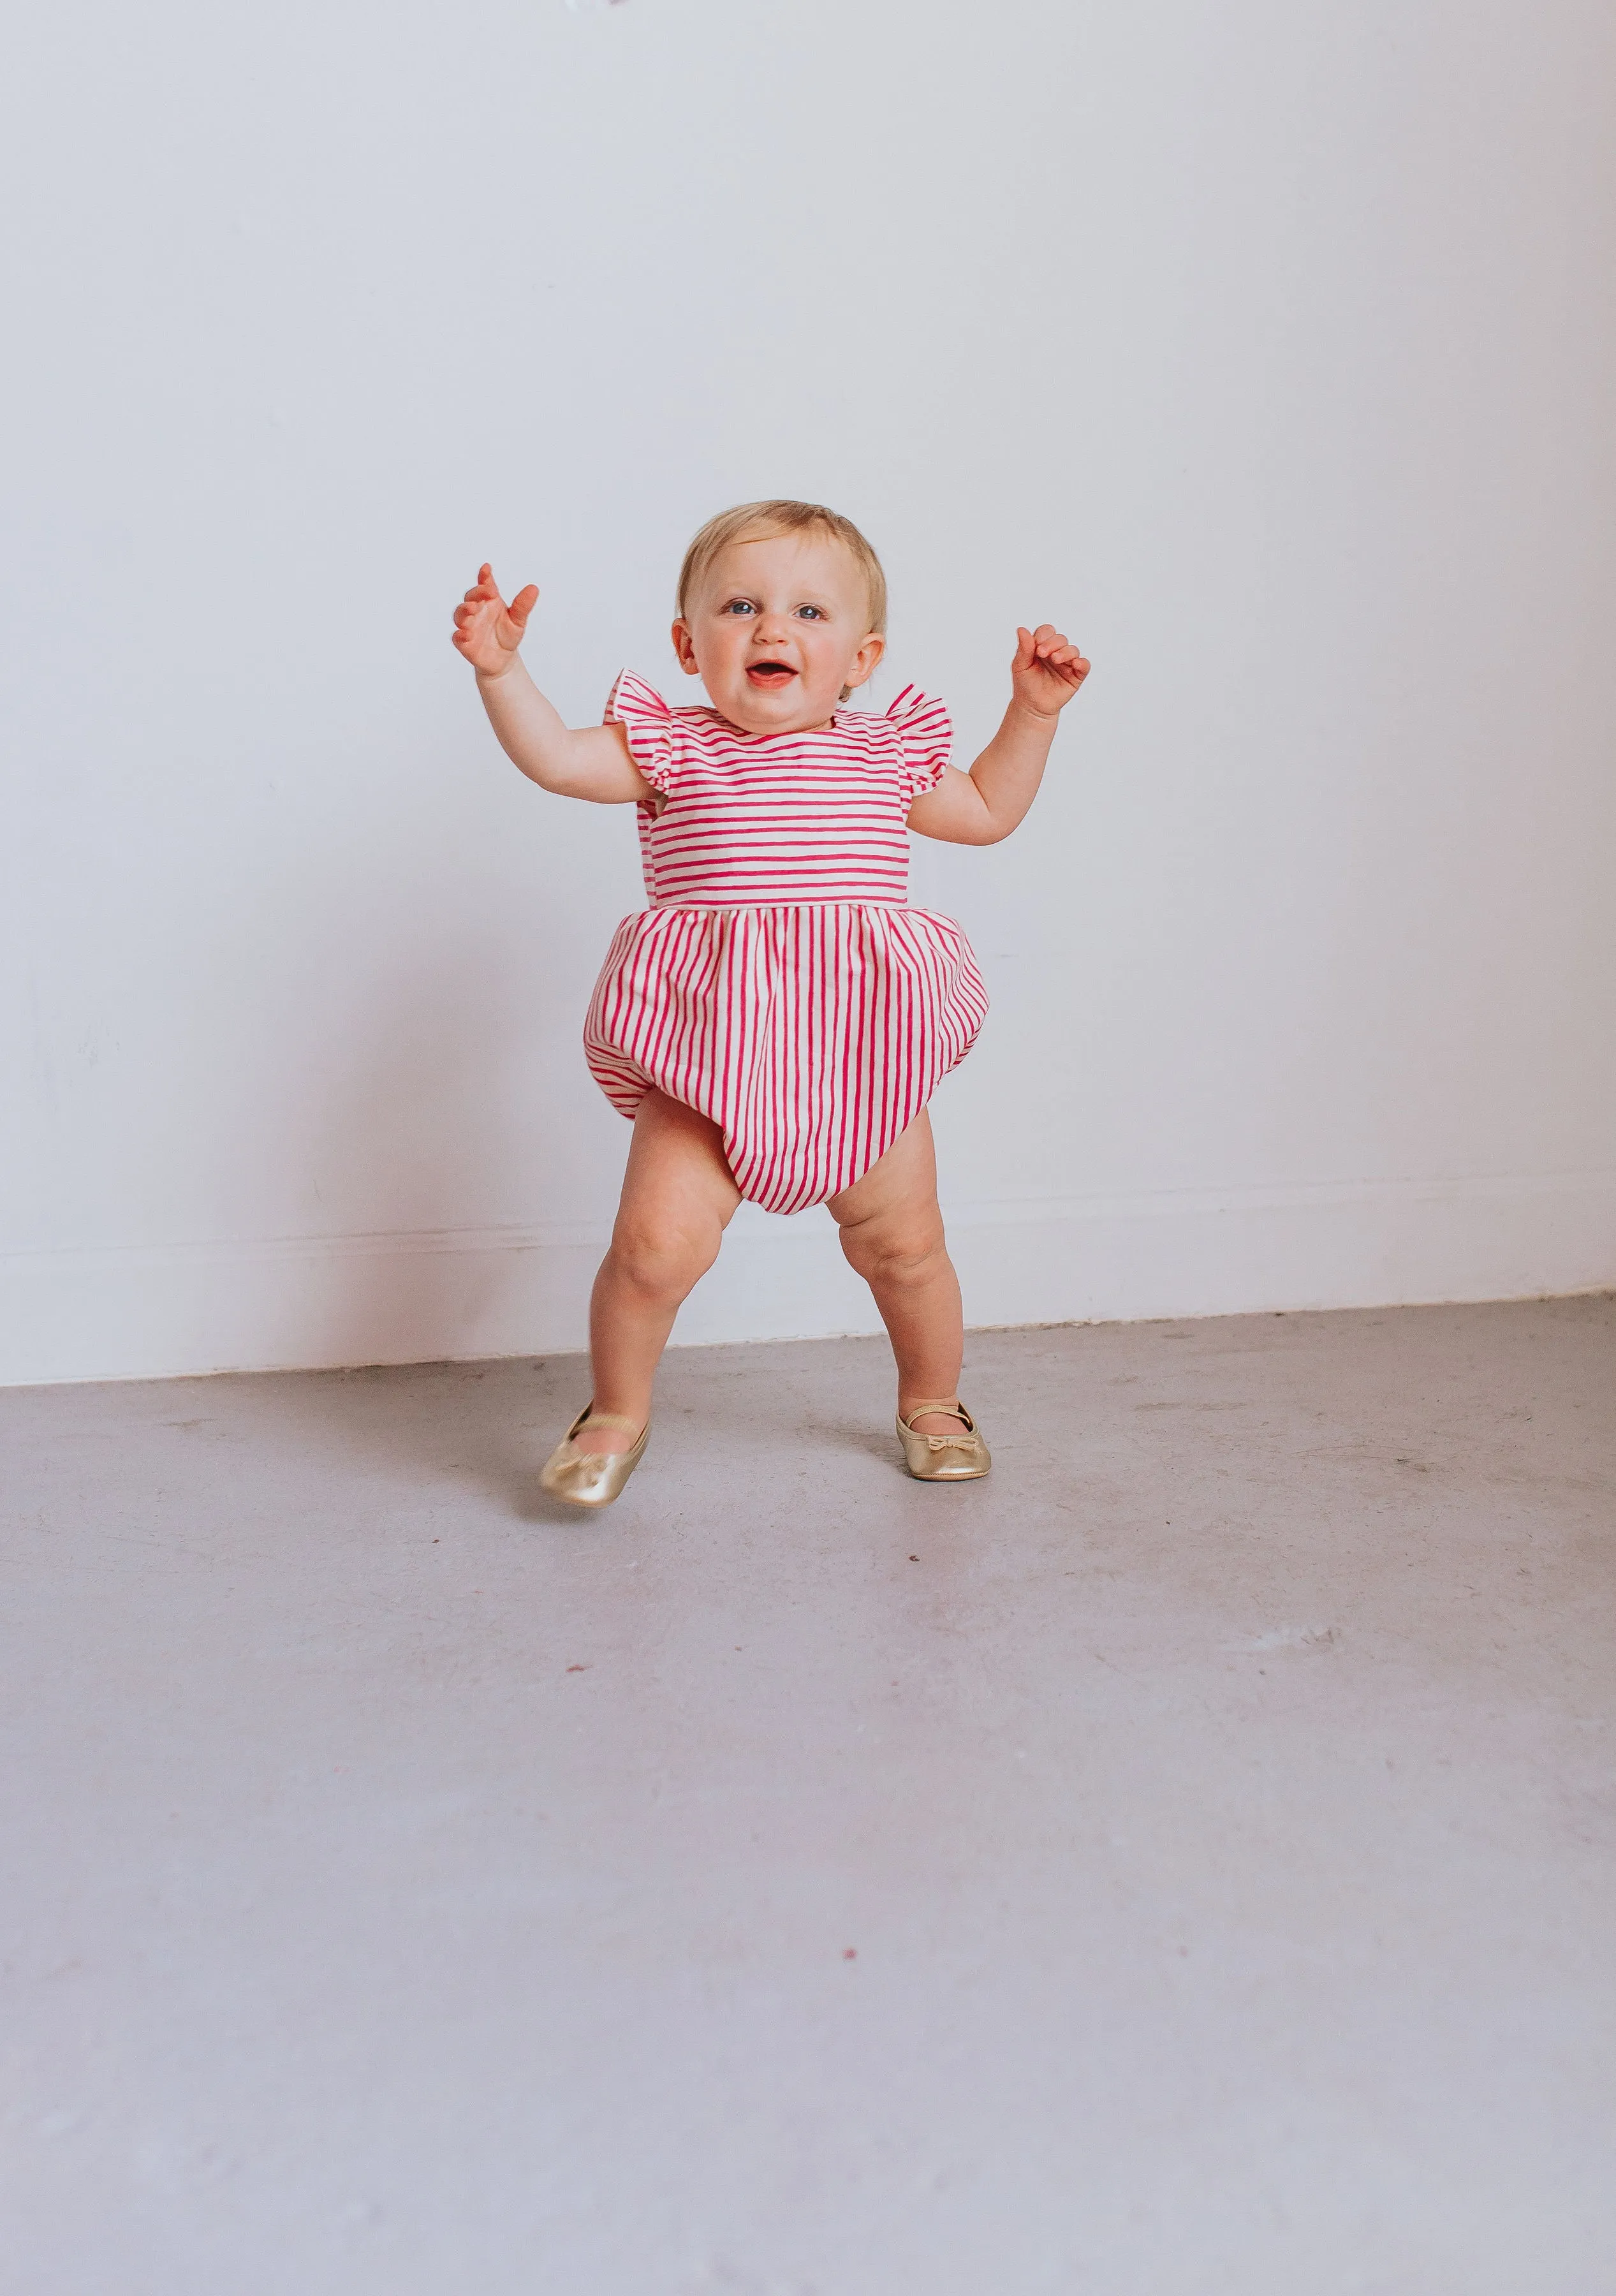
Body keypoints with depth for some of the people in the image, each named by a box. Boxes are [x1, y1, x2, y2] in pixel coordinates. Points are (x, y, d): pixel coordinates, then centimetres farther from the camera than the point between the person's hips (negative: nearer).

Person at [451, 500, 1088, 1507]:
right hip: (709, 1061, -2)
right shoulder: (672, 751, 4)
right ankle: (618, 1412, 9)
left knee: (905, 1246, 10)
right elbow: (556, 757, -8)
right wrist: (500, 667, -20)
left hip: (865, 1056, 3)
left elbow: (988, 811, 27)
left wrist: (1034, 710, 19)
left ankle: (933, 1399, 39)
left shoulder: (885, 755, 12)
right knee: (659, 1238, -17)